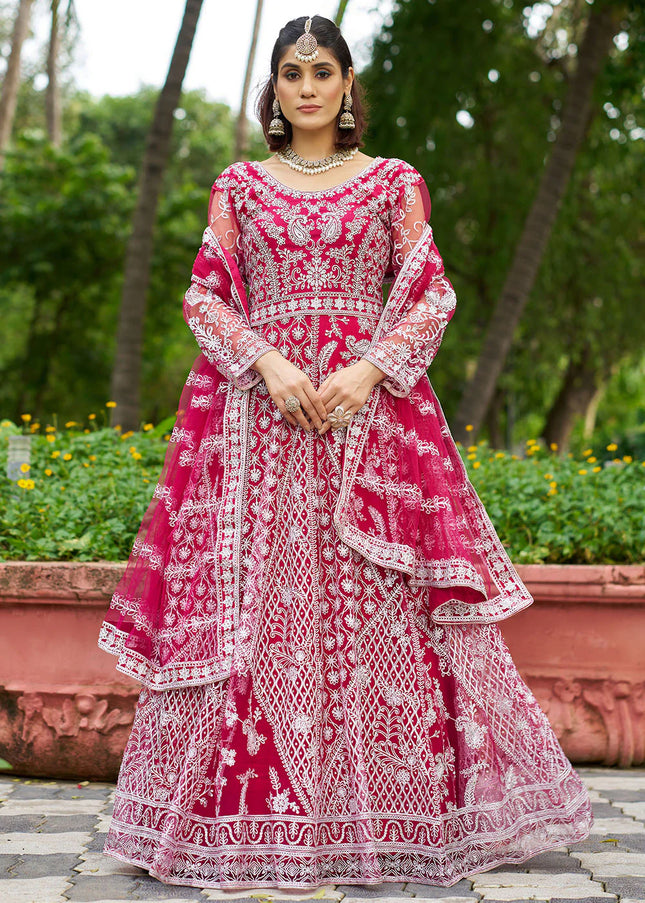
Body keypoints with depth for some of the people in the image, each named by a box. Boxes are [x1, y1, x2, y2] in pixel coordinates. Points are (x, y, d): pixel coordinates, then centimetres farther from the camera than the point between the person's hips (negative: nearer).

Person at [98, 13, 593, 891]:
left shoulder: (395, 182, 10)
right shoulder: (237, 185, 12)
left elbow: (433, 296, 4)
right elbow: (204, 295, 6)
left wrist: (369, 371, -12)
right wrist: (268, 363, -11)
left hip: (371, 405, 0)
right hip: (256, 407, 1)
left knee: (377, 599, -5)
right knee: (253, 594, -4)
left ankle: (388, 809, 5)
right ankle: (251, 812, 5)